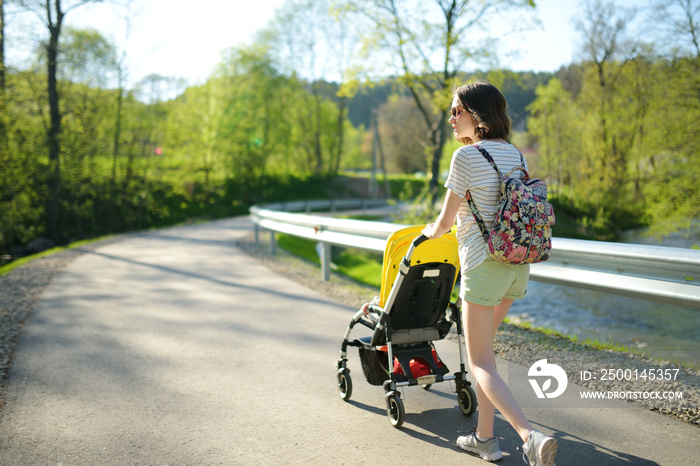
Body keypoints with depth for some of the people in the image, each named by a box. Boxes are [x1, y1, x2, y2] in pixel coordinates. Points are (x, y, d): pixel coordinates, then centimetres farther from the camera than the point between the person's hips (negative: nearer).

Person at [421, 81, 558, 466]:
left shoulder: (466, 156, -13)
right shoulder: (514, 154, 10)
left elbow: (445, 221, -8)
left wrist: (430, 232, 16)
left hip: (484, 265, -8)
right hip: (518, 263, 8)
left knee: (479, 362, 3)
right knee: (483, 347, 20)